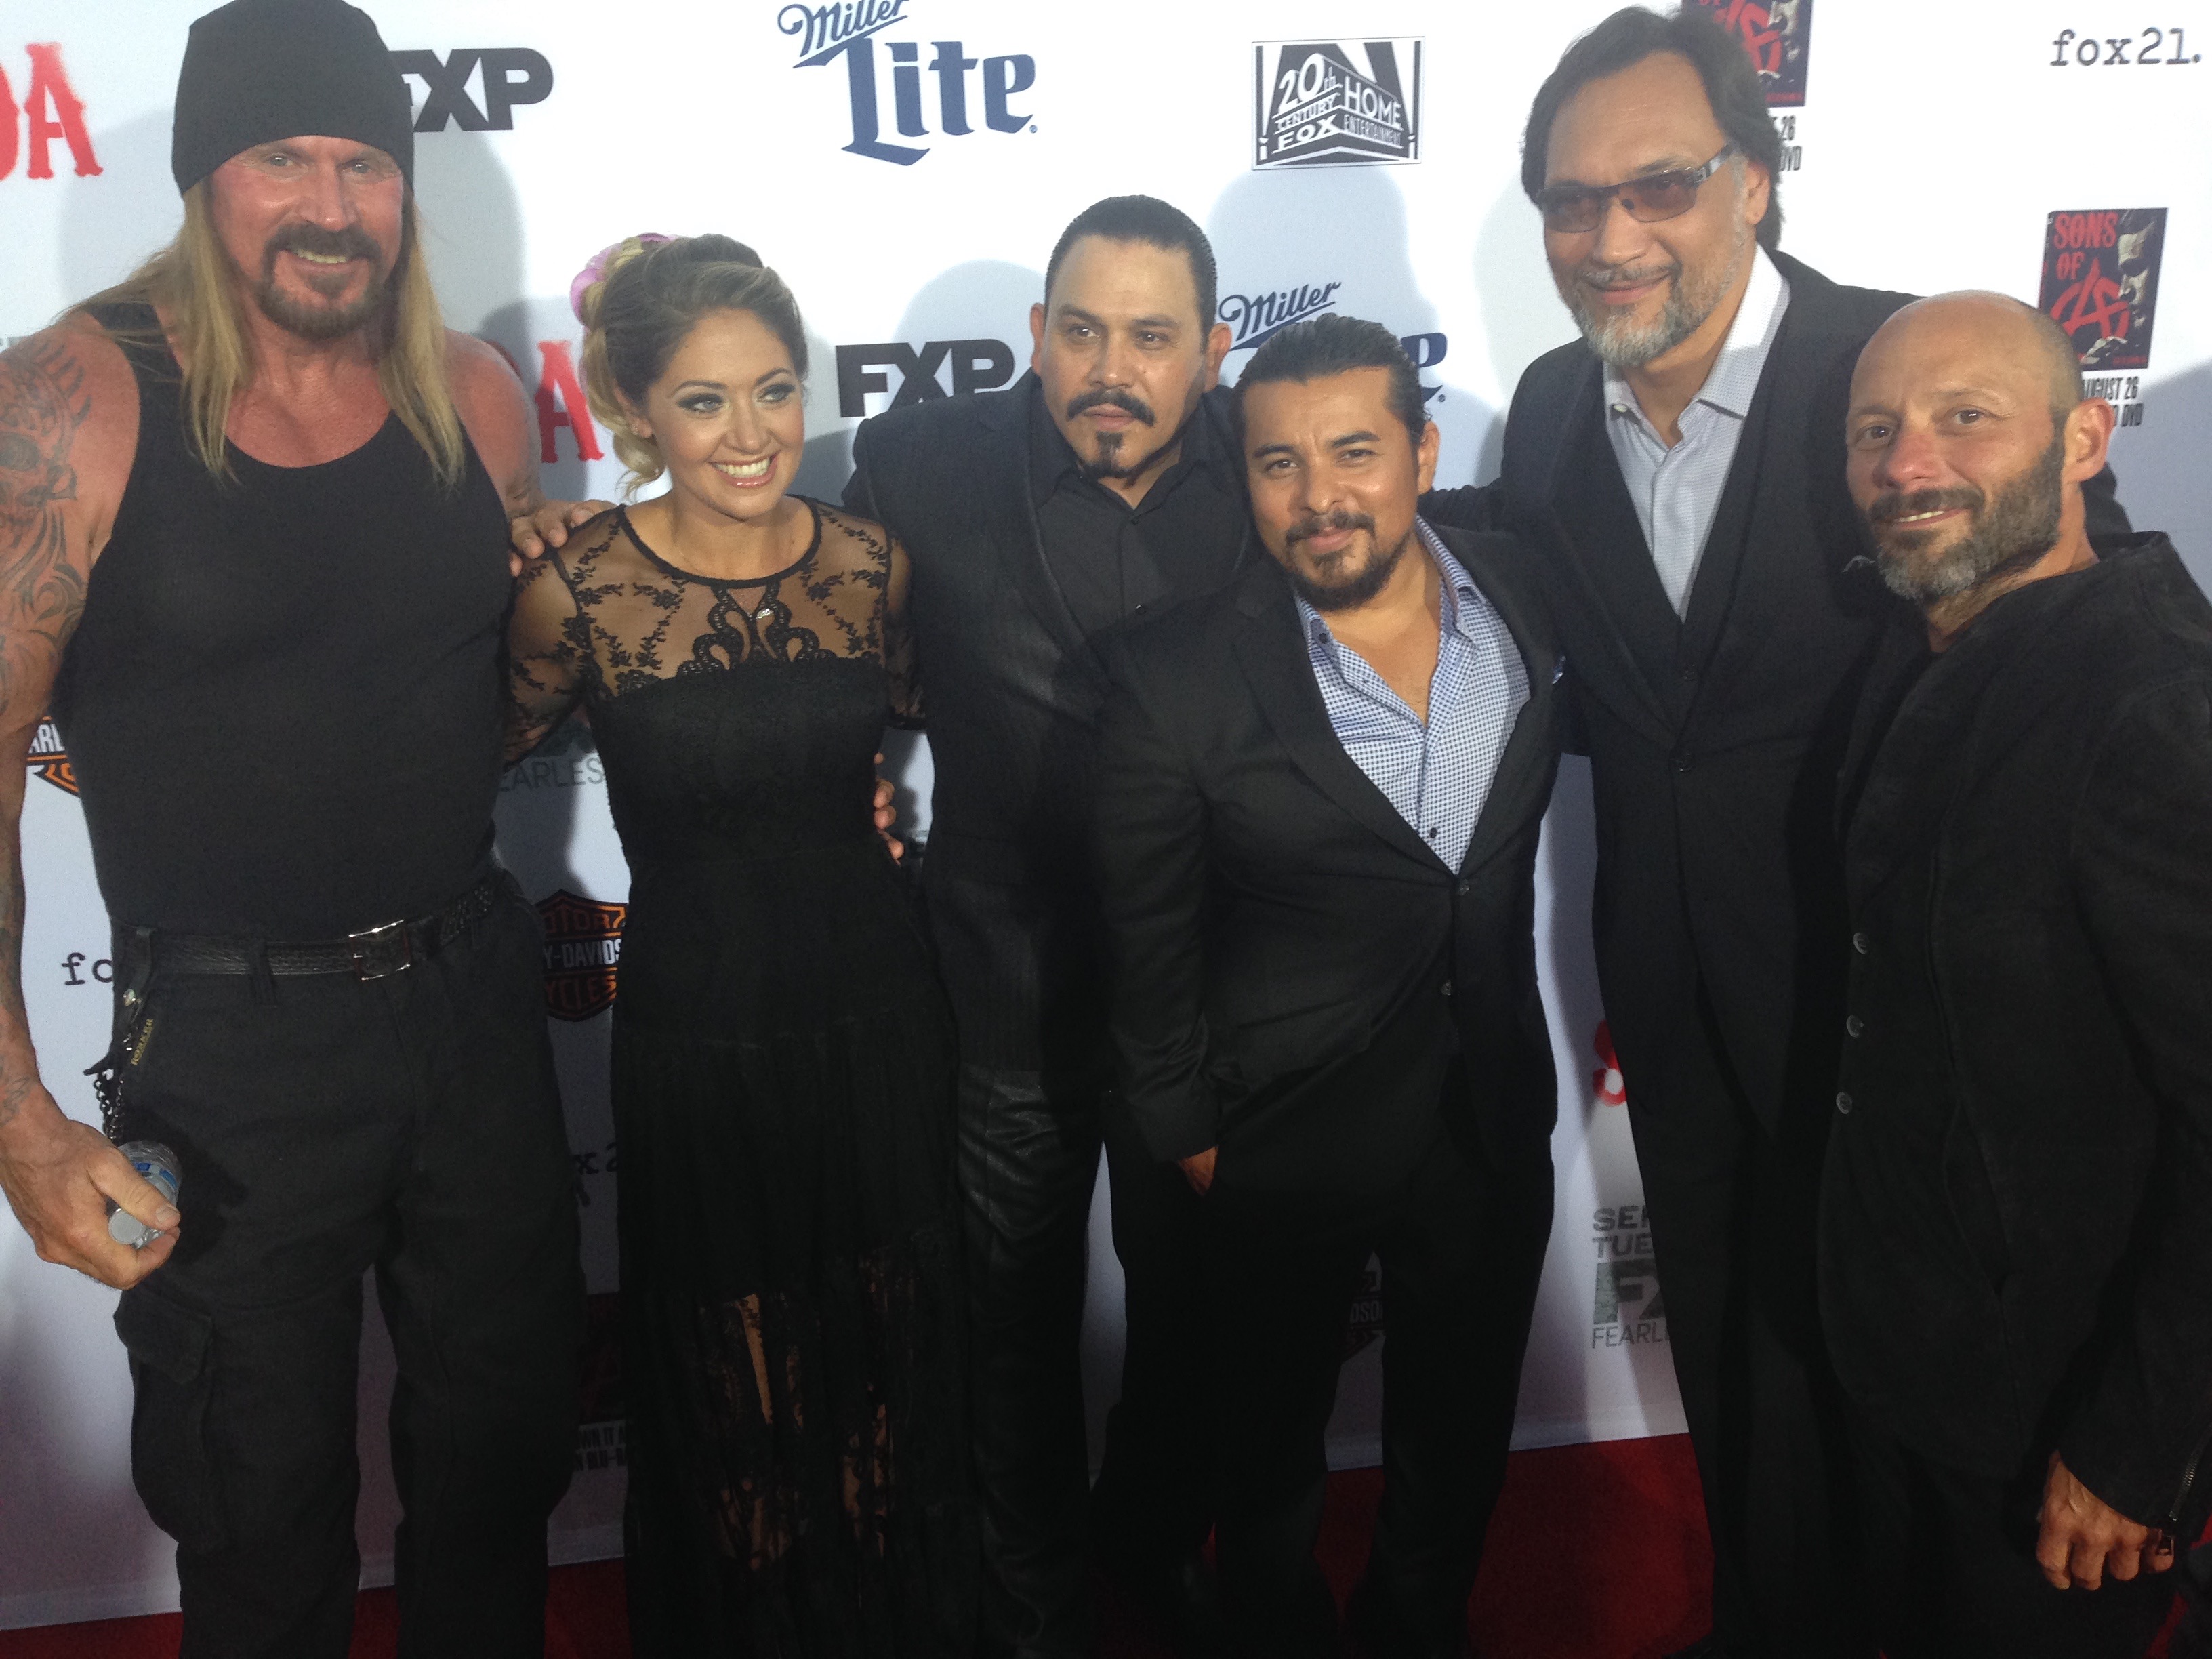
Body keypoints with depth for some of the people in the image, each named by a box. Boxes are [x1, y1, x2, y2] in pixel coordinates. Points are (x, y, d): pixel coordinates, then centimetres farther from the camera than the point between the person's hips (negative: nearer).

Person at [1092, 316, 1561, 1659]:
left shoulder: (1527, 595, -9)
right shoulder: (1181, 677, -19)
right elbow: (1148, 933, -10)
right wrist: (1188, 1131, -4)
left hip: (1493, 1122, 4)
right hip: (1286, 1145, -3)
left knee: (1461, 1443, 25)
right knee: (1273, 1445, 20)